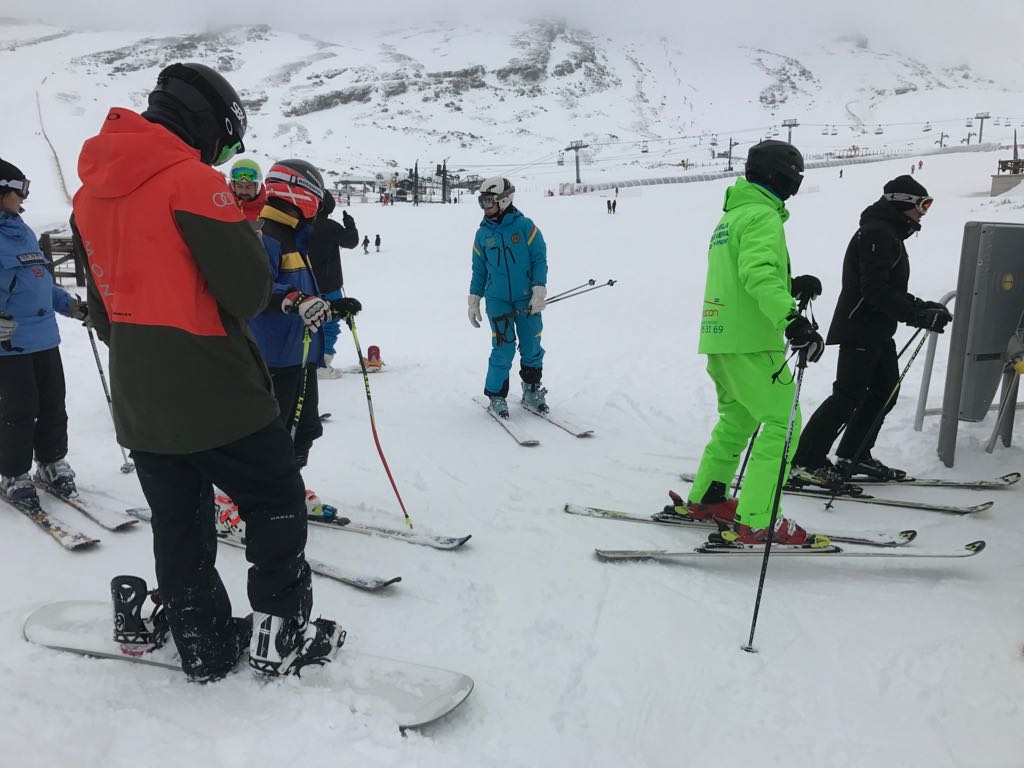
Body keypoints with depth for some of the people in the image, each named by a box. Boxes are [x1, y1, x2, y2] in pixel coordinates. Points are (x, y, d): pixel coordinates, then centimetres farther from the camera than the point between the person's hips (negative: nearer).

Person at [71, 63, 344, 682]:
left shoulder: (91, 192, 11)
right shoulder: (190, 180, -15)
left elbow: (102, 307, 16)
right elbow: (249, 292, -17)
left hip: (137, 401, 8)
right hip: (214, 392, -7)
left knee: (178, 522, 16)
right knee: (277, 502, 9)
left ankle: (205, 643, 28)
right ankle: (280, 637, 15)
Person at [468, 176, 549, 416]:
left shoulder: (525, 226, -3)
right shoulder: (482, 234, 5)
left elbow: (539, 259, -1)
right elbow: (479, 270, 12)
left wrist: (539, 291, -8)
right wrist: (474, 301, 11)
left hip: (527, 299, -1)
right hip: (497, 300, 1)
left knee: (532, 348, 4)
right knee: (503, 349, -6)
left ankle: (532, 391, 23)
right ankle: (496, 395, 9)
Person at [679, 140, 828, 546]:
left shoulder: (730, 216, 20)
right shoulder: (762, 215, -11)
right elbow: (758, 272, -29)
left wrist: (793, 286, 26)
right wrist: (790, 318, -41)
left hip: (719, 338, 10)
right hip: (750, 342, -10)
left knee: (737, 418, 21)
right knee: (783, 424, -6)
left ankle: (704, 500, 27)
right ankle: (755, 523, -8)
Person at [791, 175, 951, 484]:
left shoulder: (889, 234, 20)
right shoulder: (877, 233, -15)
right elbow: (875, 289, -24)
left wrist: (923, 306, 11)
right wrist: (918, 316, -24)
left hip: (878, 332, 11)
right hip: (861, 331, -11)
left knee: (885, 392, 13)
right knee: (848, 396, -9)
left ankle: (853, 456, 21)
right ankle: (806, 461, -4)